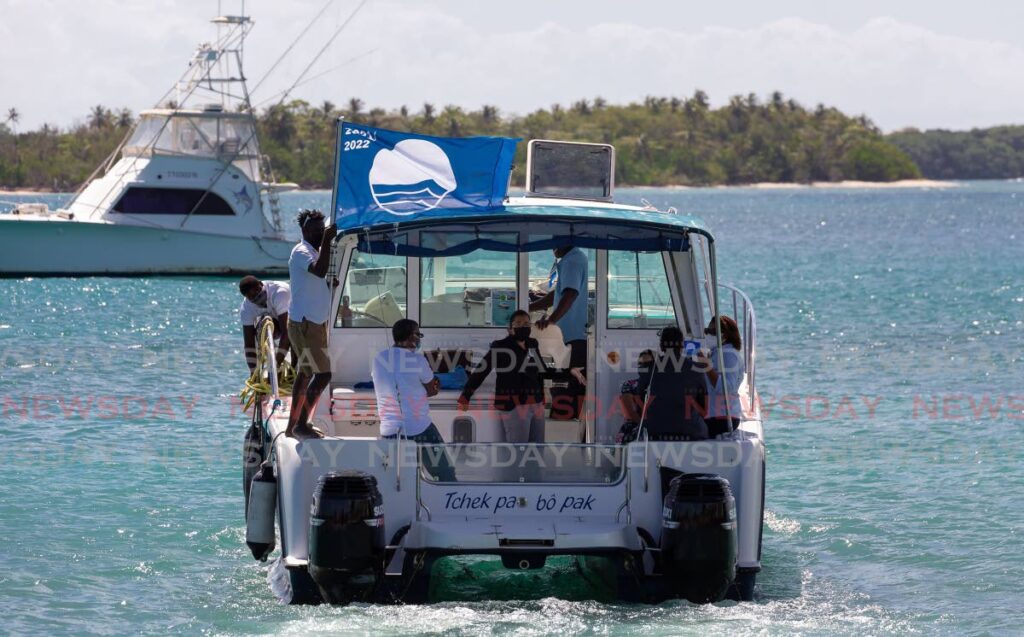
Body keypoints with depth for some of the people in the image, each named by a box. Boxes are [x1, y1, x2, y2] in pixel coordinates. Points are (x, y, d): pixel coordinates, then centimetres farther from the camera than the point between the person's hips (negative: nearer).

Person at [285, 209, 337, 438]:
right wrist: (327, 241, -33)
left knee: (305, 374, 15)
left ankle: (293, 425, 20)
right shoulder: (301, 252, -16)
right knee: (323, 374, -13)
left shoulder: (313, 252, 16)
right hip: (304, 323, -11)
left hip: (314, 323, 11)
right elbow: (320, 270, -36)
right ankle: (301, 424, -10)